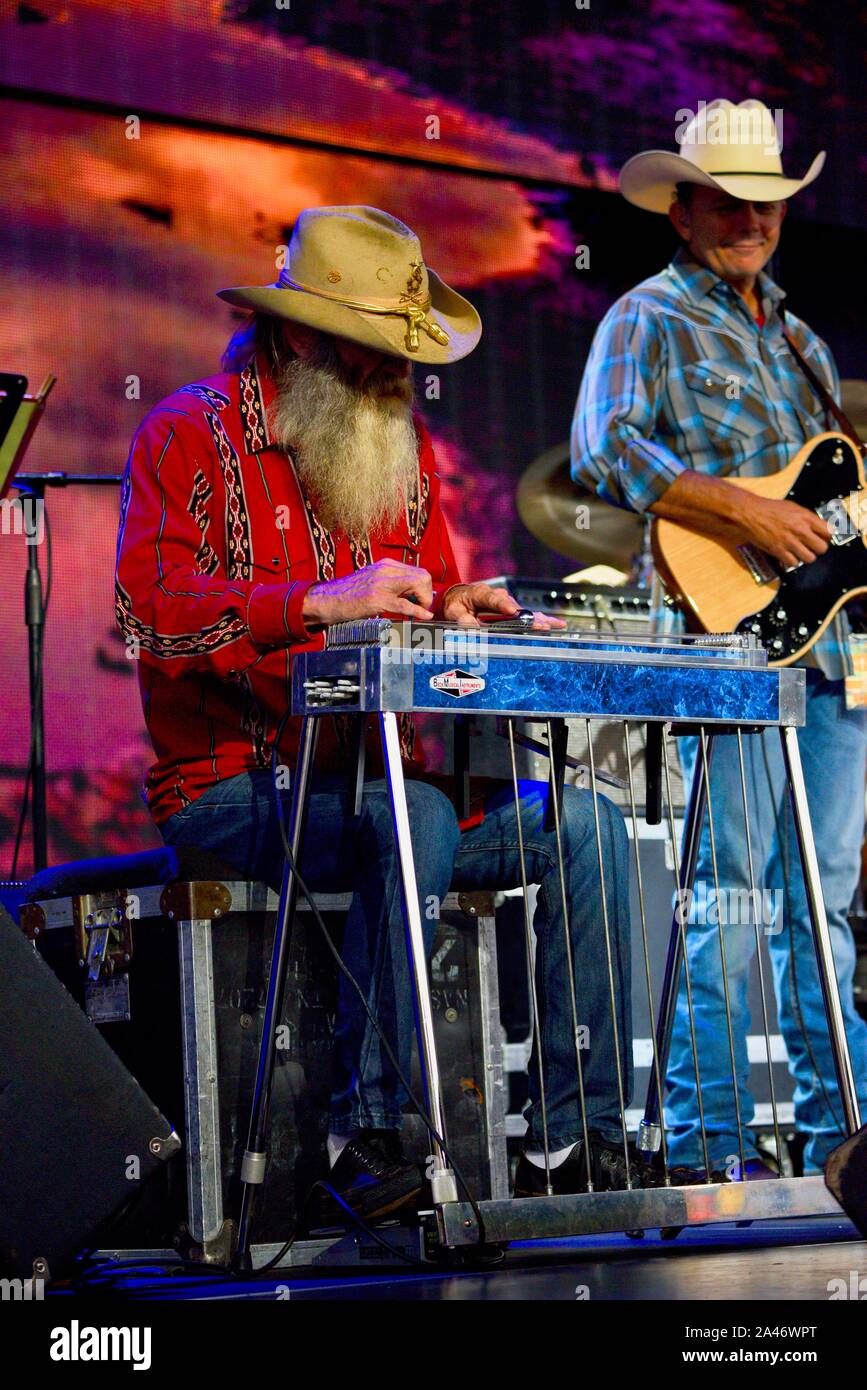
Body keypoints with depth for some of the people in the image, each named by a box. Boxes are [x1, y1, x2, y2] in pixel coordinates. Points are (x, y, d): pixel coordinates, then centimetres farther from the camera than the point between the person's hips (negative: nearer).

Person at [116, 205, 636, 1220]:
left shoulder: (403, 448, 18)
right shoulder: (190, 435, -2)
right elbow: (148, 608, -18)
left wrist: (452, 617, -4)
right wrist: (324, 601, -29)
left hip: (374, 778, 6)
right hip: (231, 786, -6)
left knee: (587, 821, -14)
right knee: (414, 822, -35)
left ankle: (577, 1140, -12)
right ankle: (368, 1129, -26)